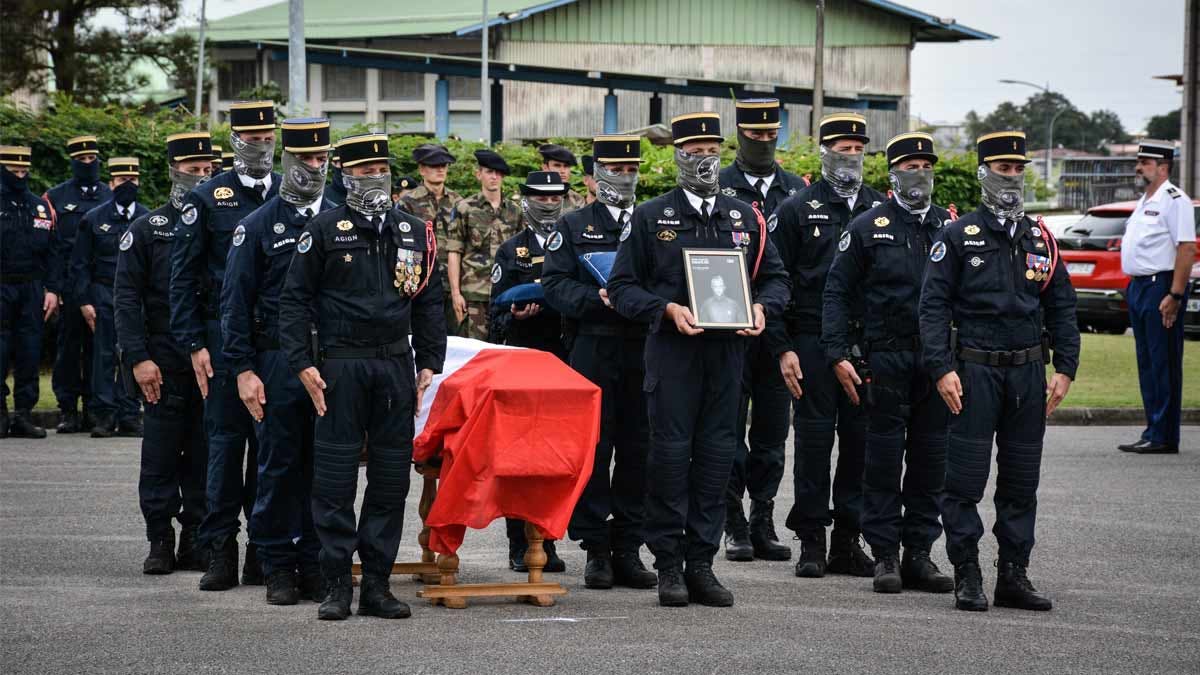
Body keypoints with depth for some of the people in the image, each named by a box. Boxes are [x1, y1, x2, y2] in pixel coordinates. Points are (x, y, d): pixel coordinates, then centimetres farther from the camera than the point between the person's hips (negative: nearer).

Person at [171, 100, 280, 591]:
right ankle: (220, 552, 2)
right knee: (226, 440, -2)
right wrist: (194, 344, -6)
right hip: (225, 337, -2)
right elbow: (183, 276, 1)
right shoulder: (207, 199, 2)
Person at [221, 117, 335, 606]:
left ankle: (316, 564, 11)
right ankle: (278, 568, 7)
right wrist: (244, 369, -8)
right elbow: (235, 303, 0)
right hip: (277, 363, -3)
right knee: (279, 467, 1)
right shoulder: (258, 226, 2)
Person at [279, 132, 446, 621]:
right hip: (340, 365, -4)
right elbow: (295, 299, -1)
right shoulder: (324, 231, 0)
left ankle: (377, 585, 10)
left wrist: (429, 363, 8)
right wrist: (303, 363, -9)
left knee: (392, 475, 4)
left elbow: (429, 302, 16)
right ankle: (336, 585, 2)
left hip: (396, 365, 4)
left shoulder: (414, 232, 11)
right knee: (335, 475, -3)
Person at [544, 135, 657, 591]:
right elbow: (555, 283, -1)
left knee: (638, 451, 3)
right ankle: (596, 551, 2)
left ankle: (628, 549, 9)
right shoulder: (574, 226, 9)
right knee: (593, 449, -3)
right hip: (593, 352, -3)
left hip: (645, 352, 3)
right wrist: (599, 298, -16)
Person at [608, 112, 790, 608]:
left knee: (716, 454, 3)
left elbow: (775, 278, 17)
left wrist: (762, 308, -5)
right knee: (670, 453, -5)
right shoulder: (651, 218, 4)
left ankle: (702, 564, 9)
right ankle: (669, 567, 1)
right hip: (672, 350, -3)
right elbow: (622, 286, 2)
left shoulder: (745, 218, 13)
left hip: (727, 348, 3)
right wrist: (668, 310, -14)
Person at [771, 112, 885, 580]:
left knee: (861, 437, 4)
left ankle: (847, 541, 11)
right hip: (813, 343, -3)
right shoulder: (798, 209, 2)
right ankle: (811, 541, 6)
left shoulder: (882, 209, 11)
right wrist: (782, 348, -7)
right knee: (814, 437, -1)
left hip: (868, 343, 3)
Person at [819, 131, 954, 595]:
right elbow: (837, 292, 1)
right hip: (887, 359, -3)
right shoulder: (868, 227, 1)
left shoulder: (951, 227, 10)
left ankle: (919, 554, 12)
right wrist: (838, 355, -8)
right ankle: (885, 556, 5)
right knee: (884, 458, 0)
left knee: (930, 459, 5)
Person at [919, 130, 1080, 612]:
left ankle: (1014, 575, 14)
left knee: (1021, 481, 7)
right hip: (975, 370, -4)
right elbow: (933, 305, -5)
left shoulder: (1041, 240, 12)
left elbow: (1062, 309, 14)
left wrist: (1065, 370, 5)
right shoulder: (958, 236, -1)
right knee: (965, 480, -4)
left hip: (1028, 373, 4)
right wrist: (942, 369, -13)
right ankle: (967, 576, 2)